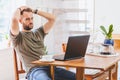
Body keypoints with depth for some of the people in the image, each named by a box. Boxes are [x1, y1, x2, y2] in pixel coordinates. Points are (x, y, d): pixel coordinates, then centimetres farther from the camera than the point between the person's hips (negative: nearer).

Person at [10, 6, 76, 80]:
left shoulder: (38, 33, 24)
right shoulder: (18, 36, 6)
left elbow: (52, 18, 19)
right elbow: (14, 19, -13)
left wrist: (35, 11, 19)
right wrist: (19, 9, 9)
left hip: (49, 67, 6)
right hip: (34, 70, -6)